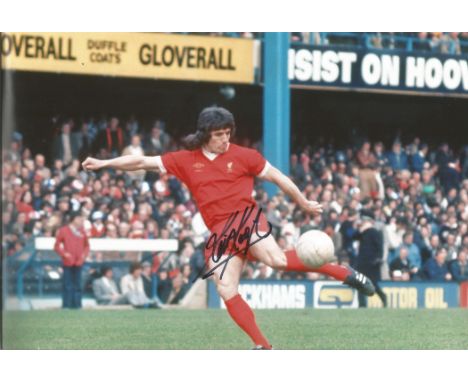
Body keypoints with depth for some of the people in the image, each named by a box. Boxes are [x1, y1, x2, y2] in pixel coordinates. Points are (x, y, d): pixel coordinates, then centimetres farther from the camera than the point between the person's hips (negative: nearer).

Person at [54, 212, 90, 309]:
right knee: (67, 285, -3)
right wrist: (64, 254, -13)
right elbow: (57, 246, 1)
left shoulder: (82, 231, 10)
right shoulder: (63, 231, -2)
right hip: (68, 263, -4)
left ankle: (76, 304, 10)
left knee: (77, 285, 5)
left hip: (78, 263, 4)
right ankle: (66, 304, 1)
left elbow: (87, 245, 19)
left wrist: (85, 254, 2)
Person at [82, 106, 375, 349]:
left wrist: (305, 204, 14)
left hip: (246, 218, -4)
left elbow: (277, 177, 10)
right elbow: (143, 162, 11)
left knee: (277, 259, -29)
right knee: (227, 292, -7)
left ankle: (343, 273, -17)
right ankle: (263, 347, -2)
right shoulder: (186, 160, 9)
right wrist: (104, 163, 7)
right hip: (220, 233, 4)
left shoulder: (242, 155, 2)